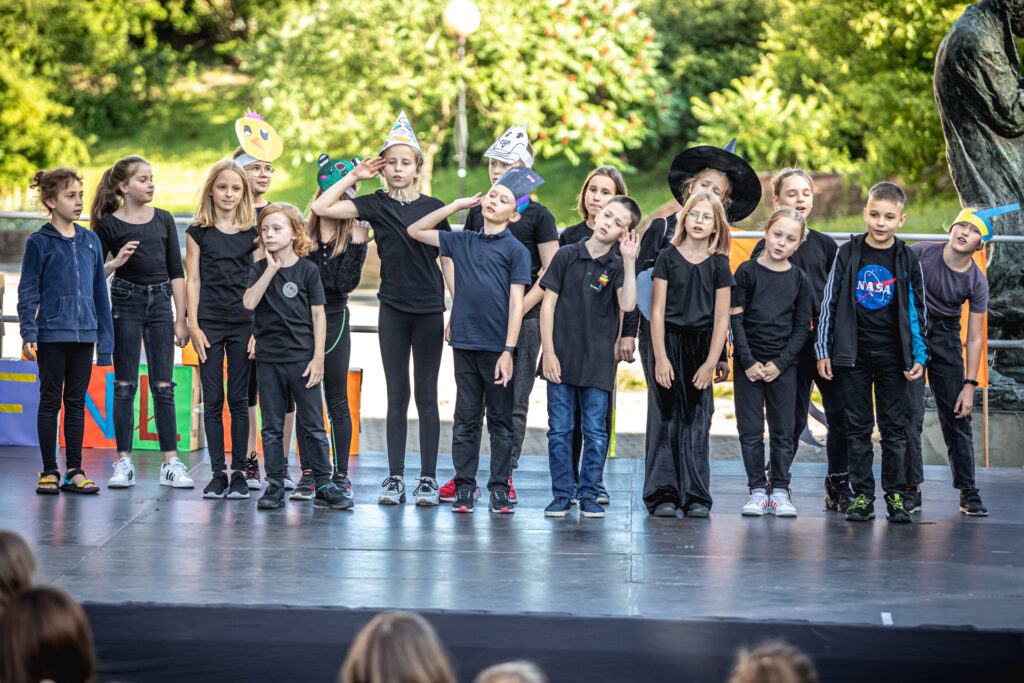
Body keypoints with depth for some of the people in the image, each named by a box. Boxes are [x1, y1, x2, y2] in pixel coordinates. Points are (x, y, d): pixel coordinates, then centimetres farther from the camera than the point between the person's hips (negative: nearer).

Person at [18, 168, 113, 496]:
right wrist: (29, 334, -13)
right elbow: (27, 292, -3)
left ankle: (75, 472, 10)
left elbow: (100, 291, 13)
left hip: (83, 333, 4)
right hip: (52, 333, -4)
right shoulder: (39, 242, -3)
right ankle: (49, 472, 8)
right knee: (50, 401, 3)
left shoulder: (90, 241, 9)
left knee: (76, 402, 7)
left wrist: (105, 336, 11)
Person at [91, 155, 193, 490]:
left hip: (160, 302, 2)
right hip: (126, 303, -2)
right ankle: (123, 462, 5)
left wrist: (181, 319, 5)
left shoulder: (163, 220, 8)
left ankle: (171, 462, 2)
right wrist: (116, 263, -18)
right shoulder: (109, 225, -1)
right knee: (125, 385, 1)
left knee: (163, 385, 1)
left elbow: (176, 272, 9)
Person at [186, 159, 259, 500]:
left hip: (244, 323, 0)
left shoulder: (253, 233, 6)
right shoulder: (198, 232, 5)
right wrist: (193, 325, -4)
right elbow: (193, 280, 4)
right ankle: (218, 473, 6)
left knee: (239, 400, 2)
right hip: (209, 323, 0)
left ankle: (239, 472, 7)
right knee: (212, 401, 1)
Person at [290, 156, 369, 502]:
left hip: (333, 320, -1)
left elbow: (346, 283, -13)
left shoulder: (354, 234, -2)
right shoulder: (301, 230, 1)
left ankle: (340, 475, 7)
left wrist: (356, 246, -19)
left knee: (337, 401, 3)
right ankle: (308, 475, 10)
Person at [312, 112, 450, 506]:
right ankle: (395, 478, 9)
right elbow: (321, 207, -4)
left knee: (426, 396, 3)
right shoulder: (376, 204, 4)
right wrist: (354, 177, -1)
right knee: (397, 395, 5)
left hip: (429, 310, -1)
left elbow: (448, 259, 5)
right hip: (393, 308, 1)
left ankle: (428, 479, 7)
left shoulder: (433, 207, 3)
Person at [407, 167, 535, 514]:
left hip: (497, 348, -3)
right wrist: (456, 205, 13)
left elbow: (516, 303, -4)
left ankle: (499, 489, 8)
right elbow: (415, 231, 19)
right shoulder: (462, 242, 11)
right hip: (465, 343, 3)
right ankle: (464, 488, 11)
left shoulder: (516, 250, 0)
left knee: (500, 422, 3)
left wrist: (508, 351, -11)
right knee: (466, 419, 6)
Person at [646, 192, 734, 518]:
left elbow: (721, 319, 3)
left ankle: (696, 497, 5)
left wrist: (710, 363, -5)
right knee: (666, 419, -3)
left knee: (697, 422, 1)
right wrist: (660, 357, -8)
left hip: (703, 346, 1)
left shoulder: (718, 264, 4)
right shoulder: (668, 257, 2)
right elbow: (657, 311, 0)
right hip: (669, 342, -1)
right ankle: (663, 495, 0)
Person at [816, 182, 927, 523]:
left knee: (894, 427, 3)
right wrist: (823, 350, 1)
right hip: (853, 353, 0)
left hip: (893, 354, 0)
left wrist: (919, 356, 1)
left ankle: (896, 495, 11)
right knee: (858, 427, 4)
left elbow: (917, 311, 7)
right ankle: (862, 495, 10)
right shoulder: (847, 254, 1)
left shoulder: (907, 260, 2)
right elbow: (829, 302, 4)